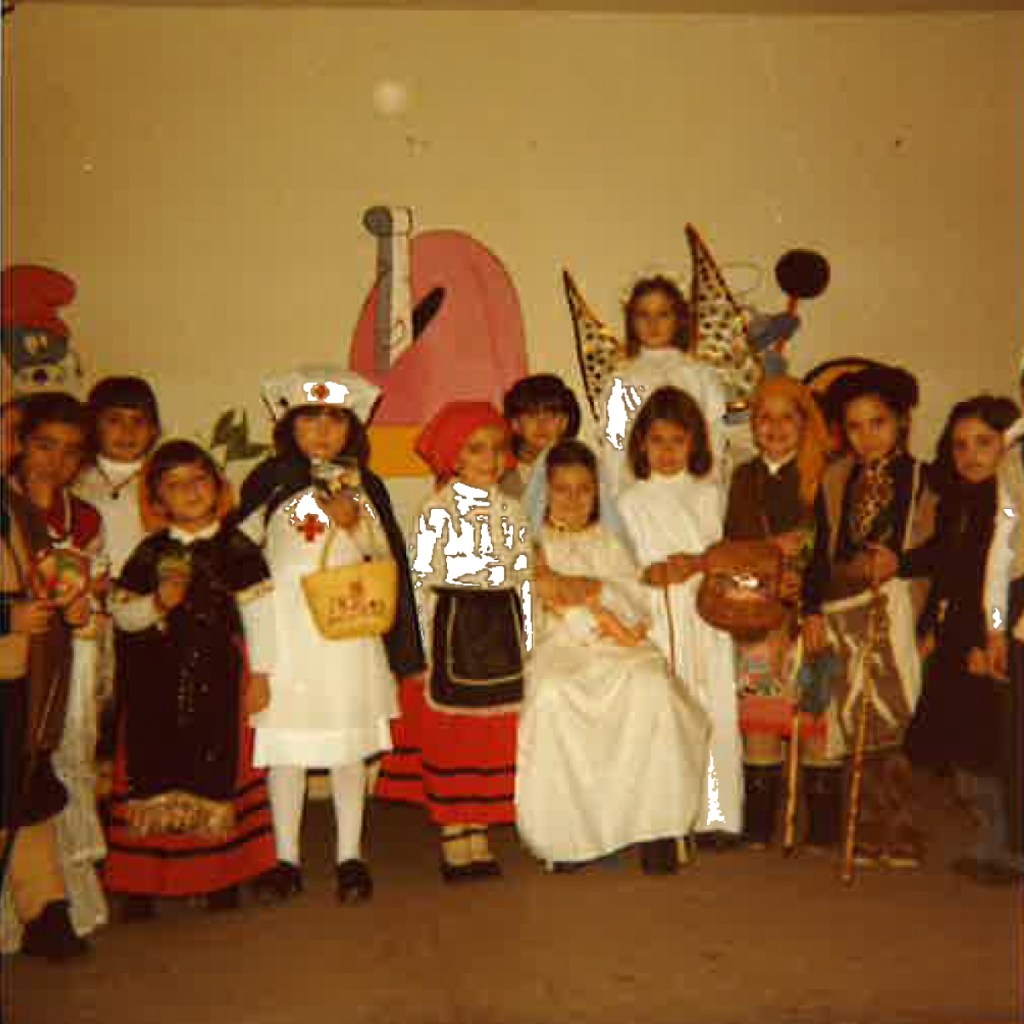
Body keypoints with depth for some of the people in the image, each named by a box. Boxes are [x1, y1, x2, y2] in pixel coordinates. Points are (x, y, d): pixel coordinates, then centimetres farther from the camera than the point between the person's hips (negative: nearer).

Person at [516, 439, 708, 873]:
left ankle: (654, 824, -26)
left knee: (650, 685, -31)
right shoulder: (533, 545, 15)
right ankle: (565, 832, -24)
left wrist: (594, 589, -8)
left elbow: (638, 602, 9)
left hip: (617, 646, 2)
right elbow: (532, 614, 3)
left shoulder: (609, 541, 22)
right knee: (551, 695, -35)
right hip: (556, 646, -2)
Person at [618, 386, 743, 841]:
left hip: (706, 613, 1)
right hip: (658, 617, -1)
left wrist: (696, 564, -12)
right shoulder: (631, 501, 10)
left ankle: (715, 813, 4)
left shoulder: (707, 493, 12)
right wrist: (648, 574, -14)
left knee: (715, 709, -4)